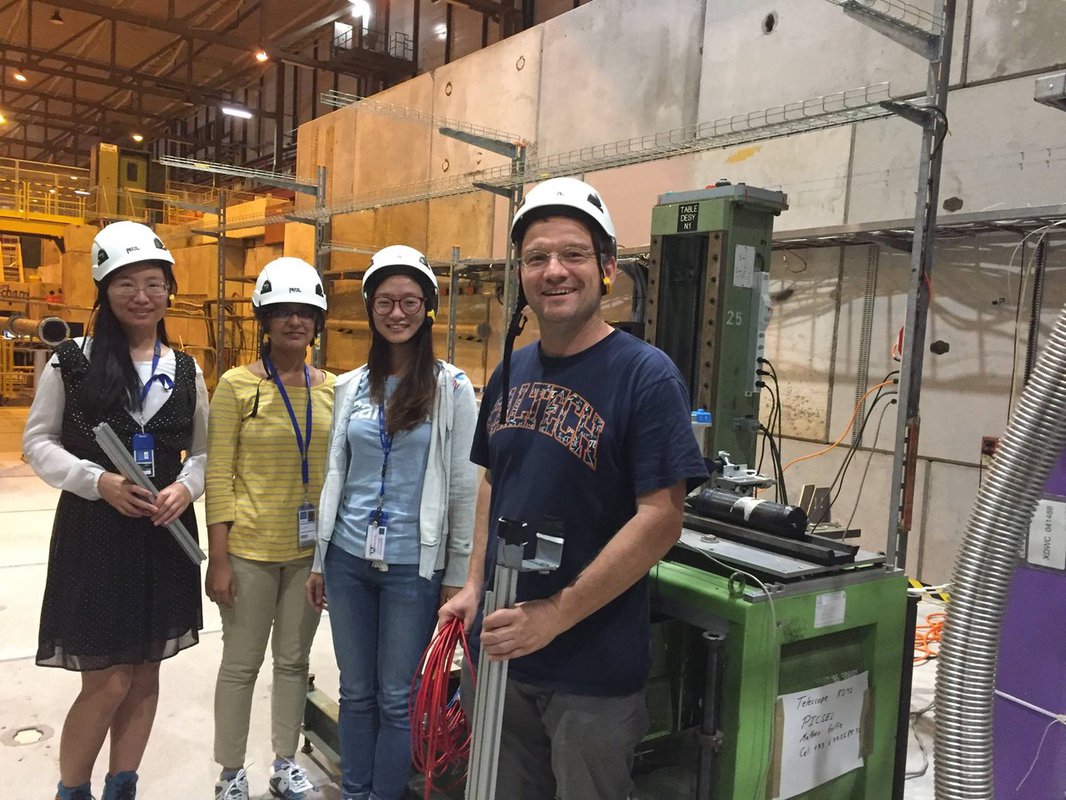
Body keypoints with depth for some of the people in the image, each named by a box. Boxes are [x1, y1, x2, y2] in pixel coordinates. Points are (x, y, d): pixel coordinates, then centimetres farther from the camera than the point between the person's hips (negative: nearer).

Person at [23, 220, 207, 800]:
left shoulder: (186, 372, 6)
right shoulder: (72, 362, -4)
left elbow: (204, 451, 10)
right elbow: (38, 443, -1)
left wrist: (186, 487, -11)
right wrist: (99, 480, -17)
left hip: (164, 537, 4)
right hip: (94, 534, -4)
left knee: (144, 675, 13)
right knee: (106, 684, -1)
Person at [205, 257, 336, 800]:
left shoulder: (331, 389, 4)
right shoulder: (237, 385, -7)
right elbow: (218, 475, -8)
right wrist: (218, 558, -11)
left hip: (311, 549, 4)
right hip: (250, 548, -3)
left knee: (294, 659, 16)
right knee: (242, 664, 9)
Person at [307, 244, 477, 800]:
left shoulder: (452, 388, -6)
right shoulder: (351, 386, 6)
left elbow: (465, 488, -6)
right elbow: (335, 477, 11)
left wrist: (457, 576, -5)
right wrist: (319, 560, 13)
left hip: (414, 566, -4)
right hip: (348, 560, 4)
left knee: (396, 699, 8)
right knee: (355, 692, 15)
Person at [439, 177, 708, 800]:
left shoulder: (647, 375, -15)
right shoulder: (511, 373, 5)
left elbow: (661, 520, -19)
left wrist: (554, 615, -21)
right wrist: (475, 586, 5)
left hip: (594, 670, -6)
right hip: (503, 650, 6)